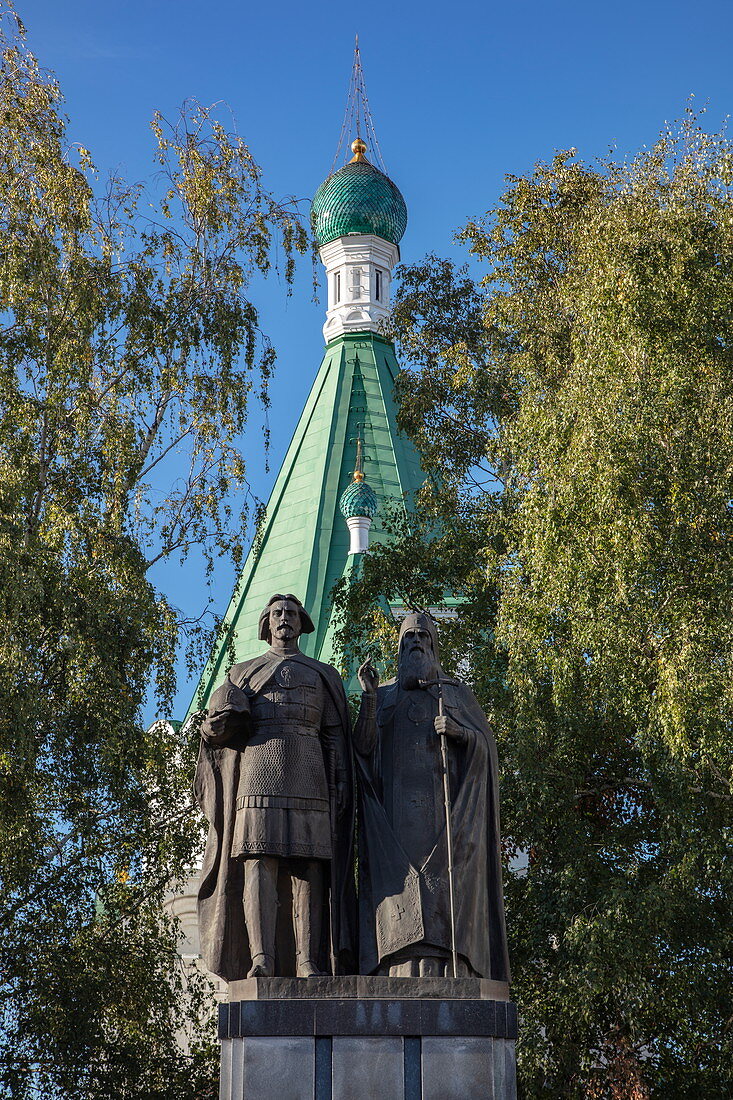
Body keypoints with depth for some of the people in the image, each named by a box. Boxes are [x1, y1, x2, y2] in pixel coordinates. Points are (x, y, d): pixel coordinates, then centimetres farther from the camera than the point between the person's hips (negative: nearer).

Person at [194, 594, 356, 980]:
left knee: (308, 866, -11)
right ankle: (260, 959, -26)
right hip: (257, 769, 0)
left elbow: (335, 735, 15)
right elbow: (219, 727, 18)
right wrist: (222, 720, -6)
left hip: (308, 771, 0)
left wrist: (340, 781, 1)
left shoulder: (324, 675, 23)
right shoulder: (243, 672, 25)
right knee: (258, 861, -16)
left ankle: (308, 964, -18)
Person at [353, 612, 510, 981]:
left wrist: (457, 731, -10)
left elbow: (485, 743, 10)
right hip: (397, 810, 1)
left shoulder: (456, 692, 19)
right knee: (402, 898, -12)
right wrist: (368, 698, -5)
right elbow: (363, 748, 7)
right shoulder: (383, 696, 21)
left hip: (445, 809, -1)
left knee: (444, 893, -13)